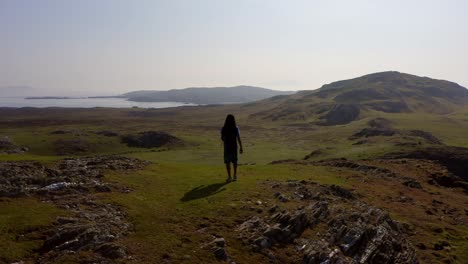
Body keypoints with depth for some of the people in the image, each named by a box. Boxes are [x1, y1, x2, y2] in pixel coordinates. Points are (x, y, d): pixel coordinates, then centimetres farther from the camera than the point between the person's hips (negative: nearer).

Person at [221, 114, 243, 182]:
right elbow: (239, 139, -8)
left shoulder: (223, 129, -10)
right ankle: (235, 176, 20)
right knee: (234, 161, 18)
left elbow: (222, 138, 2)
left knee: (227, 162, 9)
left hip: (227, 147, -1)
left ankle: (229, 177, 8)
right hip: (234, 147, 1)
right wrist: (241, 148, 0)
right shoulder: (236, 128, -9)